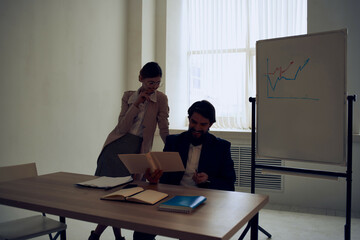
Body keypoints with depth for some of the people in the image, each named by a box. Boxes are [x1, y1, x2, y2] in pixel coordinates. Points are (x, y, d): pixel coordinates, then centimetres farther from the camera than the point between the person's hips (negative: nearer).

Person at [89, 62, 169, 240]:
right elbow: (122, 127, -4)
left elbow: (164, 130, 0)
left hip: (136, 150, -2)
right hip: (116, 145, 3)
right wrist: (137, 103, -10)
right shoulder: (128, 96, 6)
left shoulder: (161, 99, 0)